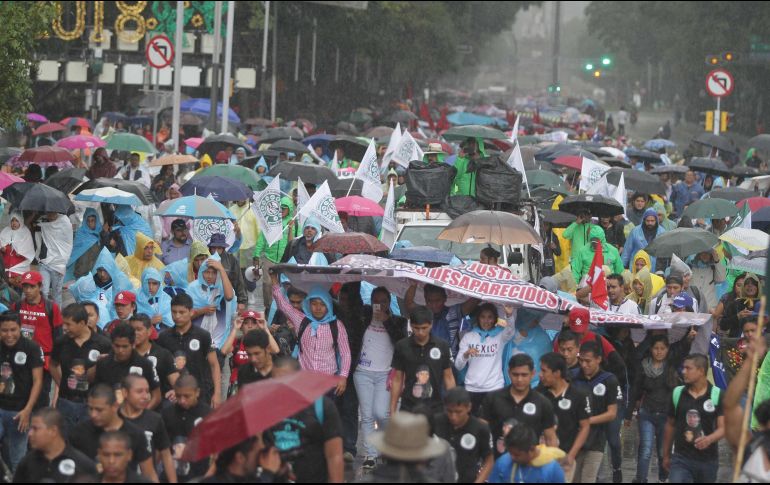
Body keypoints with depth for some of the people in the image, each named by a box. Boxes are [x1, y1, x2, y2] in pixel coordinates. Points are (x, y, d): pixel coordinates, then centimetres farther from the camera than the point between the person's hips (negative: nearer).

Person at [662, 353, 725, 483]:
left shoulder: (718, 395, -6)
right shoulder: (677, 393, 2)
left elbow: (722, 427, -9)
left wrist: (709, 439, -31)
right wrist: (666, 455, 18)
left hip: (708, 460, 0)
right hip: (681, 458, 0)